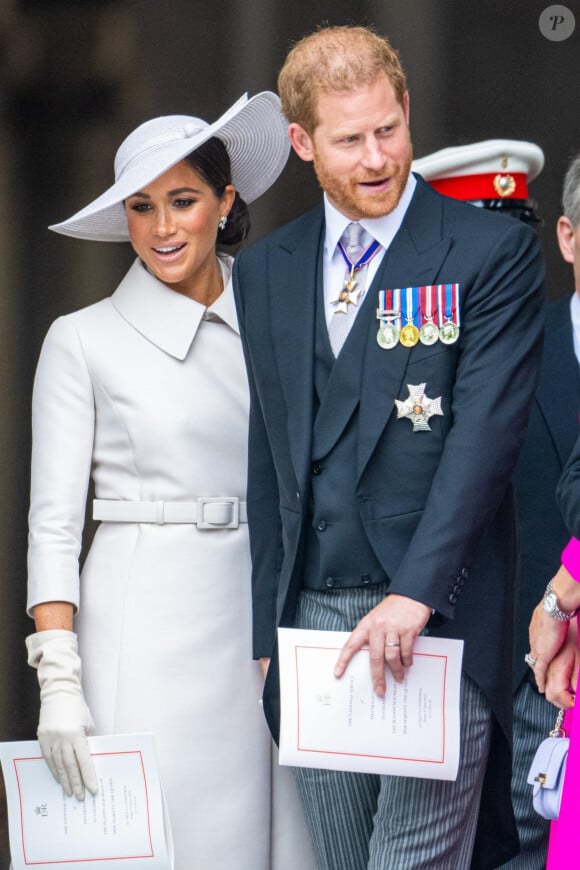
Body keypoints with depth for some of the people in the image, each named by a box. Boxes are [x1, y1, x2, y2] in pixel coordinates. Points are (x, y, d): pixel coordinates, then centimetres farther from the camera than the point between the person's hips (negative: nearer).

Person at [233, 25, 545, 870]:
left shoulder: (494, 252, -2)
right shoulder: (265, 272, 14)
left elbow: (487, 431, -11)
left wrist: (415, 594, -21)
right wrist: (268, 633, 12)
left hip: (440, 618, -5)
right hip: (312, 615, 5)